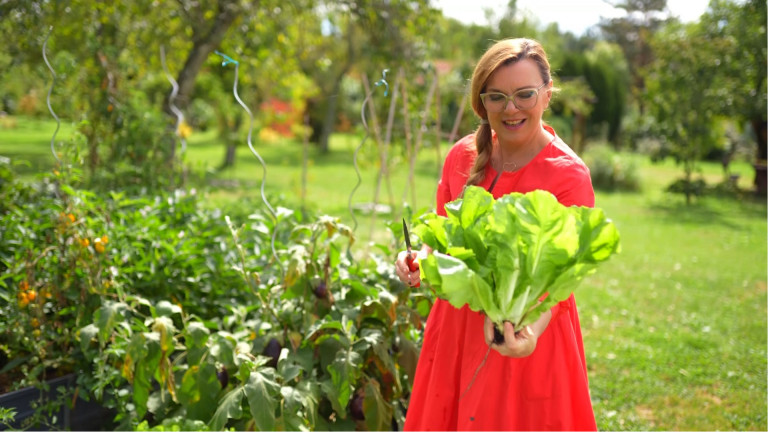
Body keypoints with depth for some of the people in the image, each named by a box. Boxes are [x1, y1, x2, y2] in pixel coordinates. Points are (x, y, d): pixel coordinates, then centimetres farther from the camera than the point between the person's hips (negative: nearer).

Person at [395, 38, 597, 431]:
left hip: (523, 339, -4)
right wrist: (420, 259, -12)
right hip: (457, 325, 4)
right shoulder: (463, 156, -2)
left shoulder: (569, 176, -15)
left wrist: (534, 326, -40)